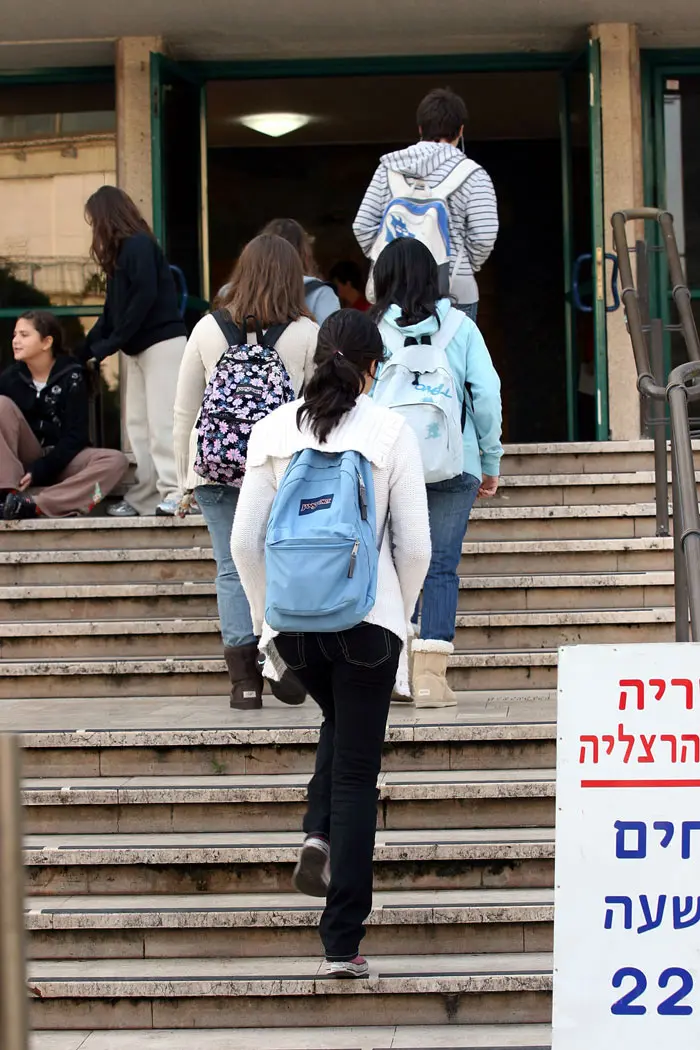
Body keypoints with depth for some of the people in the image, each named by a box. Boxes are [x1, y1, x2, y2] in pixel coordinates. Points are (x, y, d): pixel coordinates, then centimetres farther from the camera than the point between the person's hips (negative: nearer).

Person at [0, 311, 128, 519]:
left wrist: (39, 471, -20)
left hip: (62, 458, -1)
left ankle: (34, 503, -44)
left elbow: (75, 435, -11)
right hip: (24, 461, 1)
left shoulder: (71, 376, -8)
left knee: (116, 460, -28)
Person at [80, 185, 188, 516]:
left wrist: (110, 344, -16)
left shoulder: (139, 245, -9)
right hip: (137, 349, 9)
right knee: (138, 424, 4)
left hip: (162, 342, -9)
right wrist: (84, 351, 23)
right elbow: (113, 309, 22)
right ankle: (145, 497, 3)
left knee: (162, 420, -13)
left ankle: (175, 493, -16)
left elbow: (145, 298, -20)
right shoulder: (121, 252, 18)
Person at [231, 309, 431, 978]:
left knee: (338, 722, 31)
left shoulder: (274, 430, 2)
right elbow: (415, 544, -6)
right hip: (367, 620, -3)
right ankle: (342, 943, 2)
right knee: (357, 772, 4)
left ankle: (318, 835, 7)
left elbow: (244, 539, 1)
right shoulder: (391, 432, -5)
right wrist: (399, 615, 10)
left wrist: (265, 616, 14)